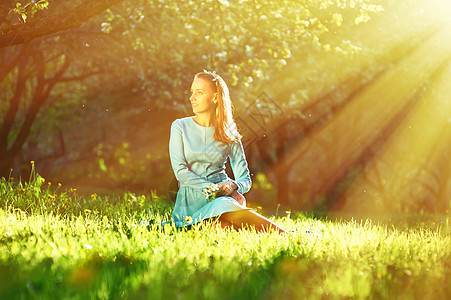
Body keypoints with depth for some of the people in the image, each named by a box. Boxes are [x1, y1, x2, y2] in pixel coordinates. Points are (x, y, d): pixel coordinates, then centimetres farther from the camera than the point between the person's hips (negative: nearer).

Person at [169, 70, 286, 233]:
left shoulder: (230, 135, 11)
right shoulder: (180, 126, 8)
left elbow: (245, 179, 13)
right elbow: (180, 170, -2)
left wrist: (232, 186, -12)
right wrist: (212, 189, -15)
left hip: (222, 196, 2)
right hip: (191, 202, -1)